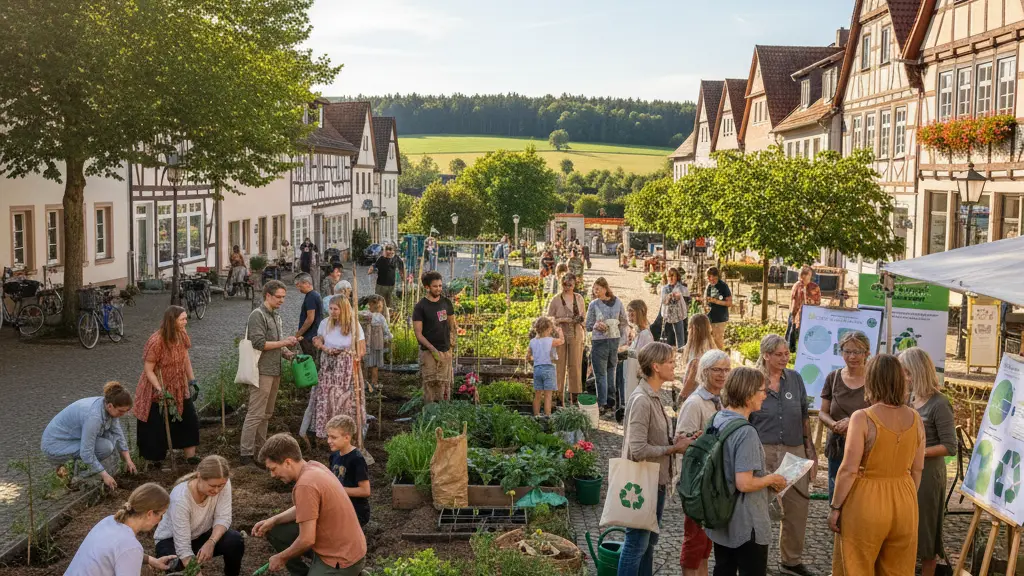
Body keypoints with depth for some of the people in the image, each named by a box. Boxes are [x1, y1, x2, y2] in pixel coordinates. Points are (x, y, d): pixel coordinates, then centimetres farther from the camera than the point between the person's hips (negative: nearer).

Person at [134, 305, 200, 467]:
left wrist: (192, 381, 10)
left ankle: (190, 456, 16)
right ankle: (154, 460, 24)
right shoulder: (156, 341, -26)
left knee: (190, 421, 5)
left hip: (179, 389, 7)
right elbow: (148, 370, -22)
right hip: (157, 392, -7)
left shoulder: (182, 335, -4)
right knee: (157, 428, 4)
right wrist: (160, 390, -29)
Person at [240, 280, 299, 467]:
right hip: (262, 372, -9)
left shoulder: (276, 316, 16)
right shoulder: (258, 315, -11)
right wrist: (284, 343, -16)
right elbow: (259, 343, -19)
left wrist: (287, 352, 6)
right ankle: (246, 453, -4)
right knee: (255, 414, -8)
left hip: (275, 371, 9)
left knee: (266, 413, 14)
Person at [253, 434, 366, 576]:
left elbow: (307, 540, -25)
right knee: (273, 531, 11)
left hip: (342, 559, -9)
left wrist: (281, 558, -8)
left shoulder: (306, 485, -27)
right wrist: (273, 520, 4)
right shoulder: (313, 467, 0)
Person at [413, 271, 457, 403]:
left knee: (444, 386, 6)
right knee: (430, 384, -8)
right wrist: (433, 349, -16)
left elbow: (452, 323, 21)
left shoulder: (446, 302, 8)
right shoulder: (420, 307, -6)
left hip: (446, 351, 5)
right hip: (429, 352, -4)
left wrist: (452, 339, 5)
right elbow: (418, 334, -9)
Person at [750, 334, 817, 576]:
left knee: (798, 505, 9)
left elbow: (804, 416, 13)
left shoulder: (795, 379, 5)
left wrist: (809, 446, 12)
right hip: (763, 451, -3)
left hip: (794, 450, 4)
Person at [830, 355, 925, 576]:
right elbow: (917, 469, 7)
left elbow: (849, 470, -16)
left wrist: (835, 507, -6)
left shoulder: (862, 418, -16)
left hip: (866, 502, -5)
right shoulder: (914, 418, 0)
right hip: (904, 503, 5)